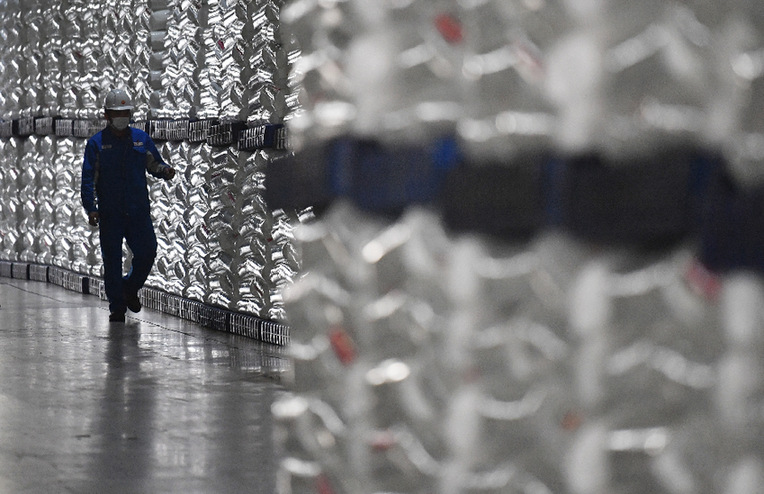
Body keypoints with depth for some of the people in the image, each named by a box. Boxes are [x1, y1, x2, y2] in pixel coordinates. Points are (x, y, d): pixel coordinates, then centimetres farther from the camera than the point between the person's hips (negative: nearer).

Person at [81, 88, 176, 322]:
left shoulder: (141, 139, 9)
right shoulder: (97, 143, 1)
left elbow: (154, 164, 16)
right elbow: (89, 178, -3)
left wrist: (165, 171, -8)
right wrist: (91, 208, -13)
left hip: (139, 211, 2)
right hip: (109, 213, -2)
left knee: (147, 253, -2)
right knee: (112, 260, 1)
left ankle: (130, 289, 26)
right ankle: (117, 307, 12)